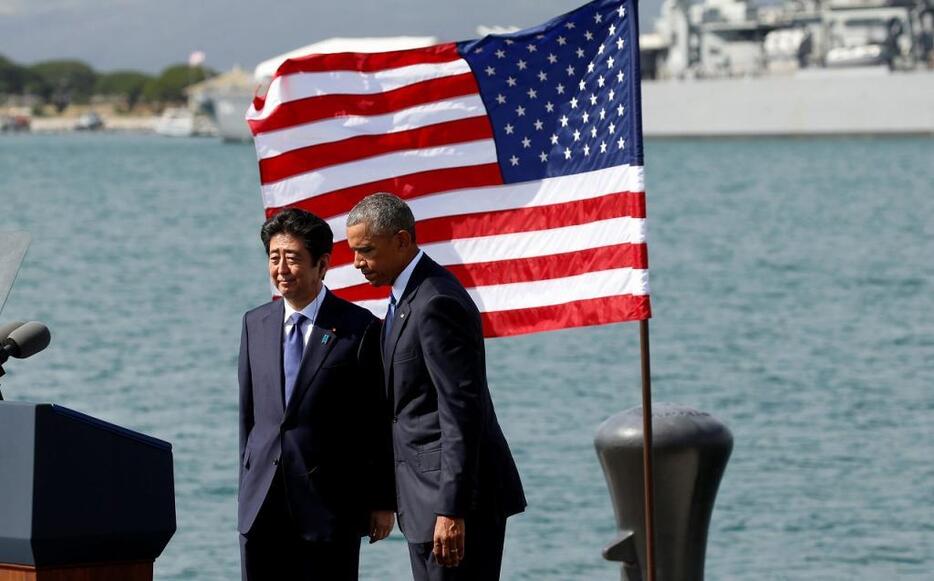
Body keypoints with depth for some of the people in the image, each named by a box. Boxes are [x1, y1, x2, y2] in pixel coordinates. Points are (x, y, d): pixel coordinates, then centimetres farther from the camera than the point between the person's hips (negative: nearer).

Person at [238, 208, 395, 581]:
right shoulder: (255, 325, 11)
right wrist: (247, 488, 13)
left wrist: (382, 502, -4)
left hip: (329, 504, -4)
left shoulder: (360, 329, -5)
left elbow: (381, 424, -3)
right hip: (262, 503, 5)